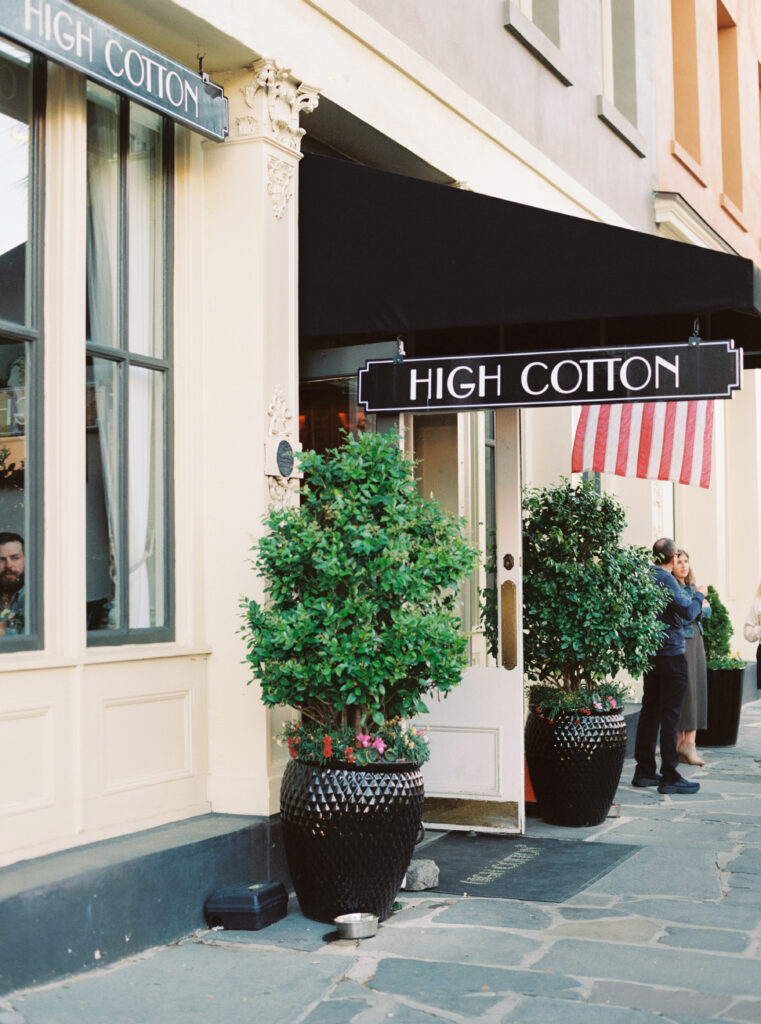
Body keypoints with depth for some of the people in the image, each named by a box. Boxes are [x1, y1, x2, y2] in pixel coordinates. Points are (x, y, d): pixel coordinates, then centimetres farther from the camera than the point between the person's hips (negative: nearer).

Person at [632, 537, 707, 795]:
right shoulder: (666, 580, -16)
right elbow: (688, 612, -19)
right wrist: (699, 595, 1)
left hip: (649, 655, 8)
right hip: (671, 654, -8)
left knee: (649, 712, 13)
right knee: (670, 715, -5)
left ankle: (644, 771, 18)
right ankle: (669, 777, -4)